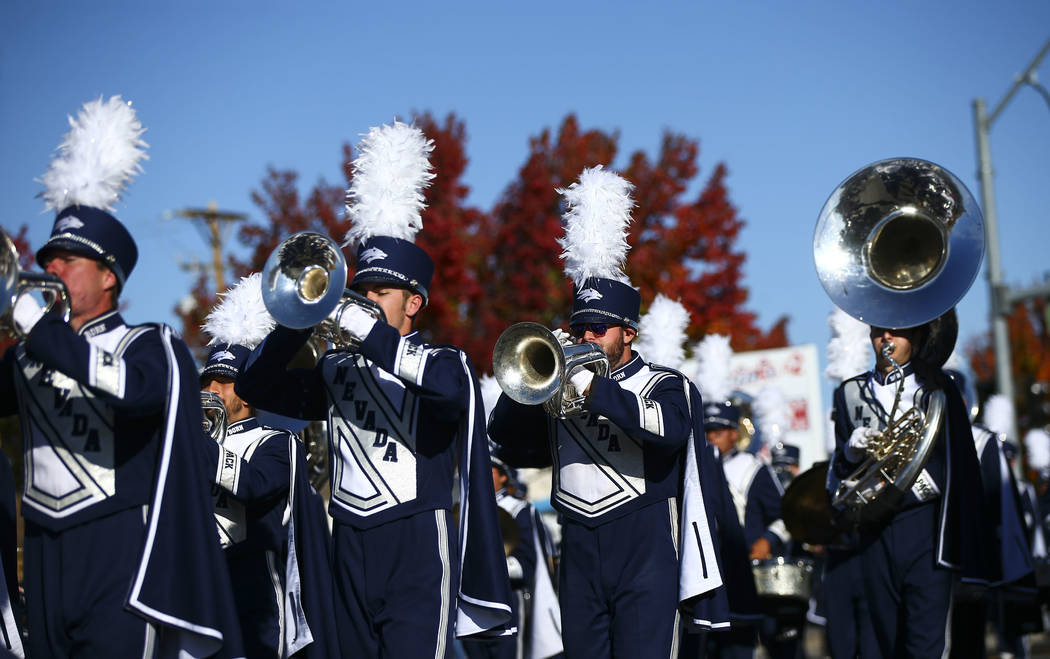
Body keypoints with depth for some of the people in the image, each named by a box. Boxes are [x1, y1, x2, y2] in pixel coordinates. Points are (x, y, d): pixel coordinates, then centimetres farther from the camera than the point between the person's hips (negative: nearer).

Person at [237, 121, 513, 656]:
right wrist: (300, 323, -6)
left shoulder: (444, 363, 1)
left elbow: (448, 385, -24)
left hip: (418, 552, -5)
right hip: (350, 550, 5)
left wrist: (366, 330, -23)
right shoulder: (337, 371, 14)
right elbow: (255, 387, 9)